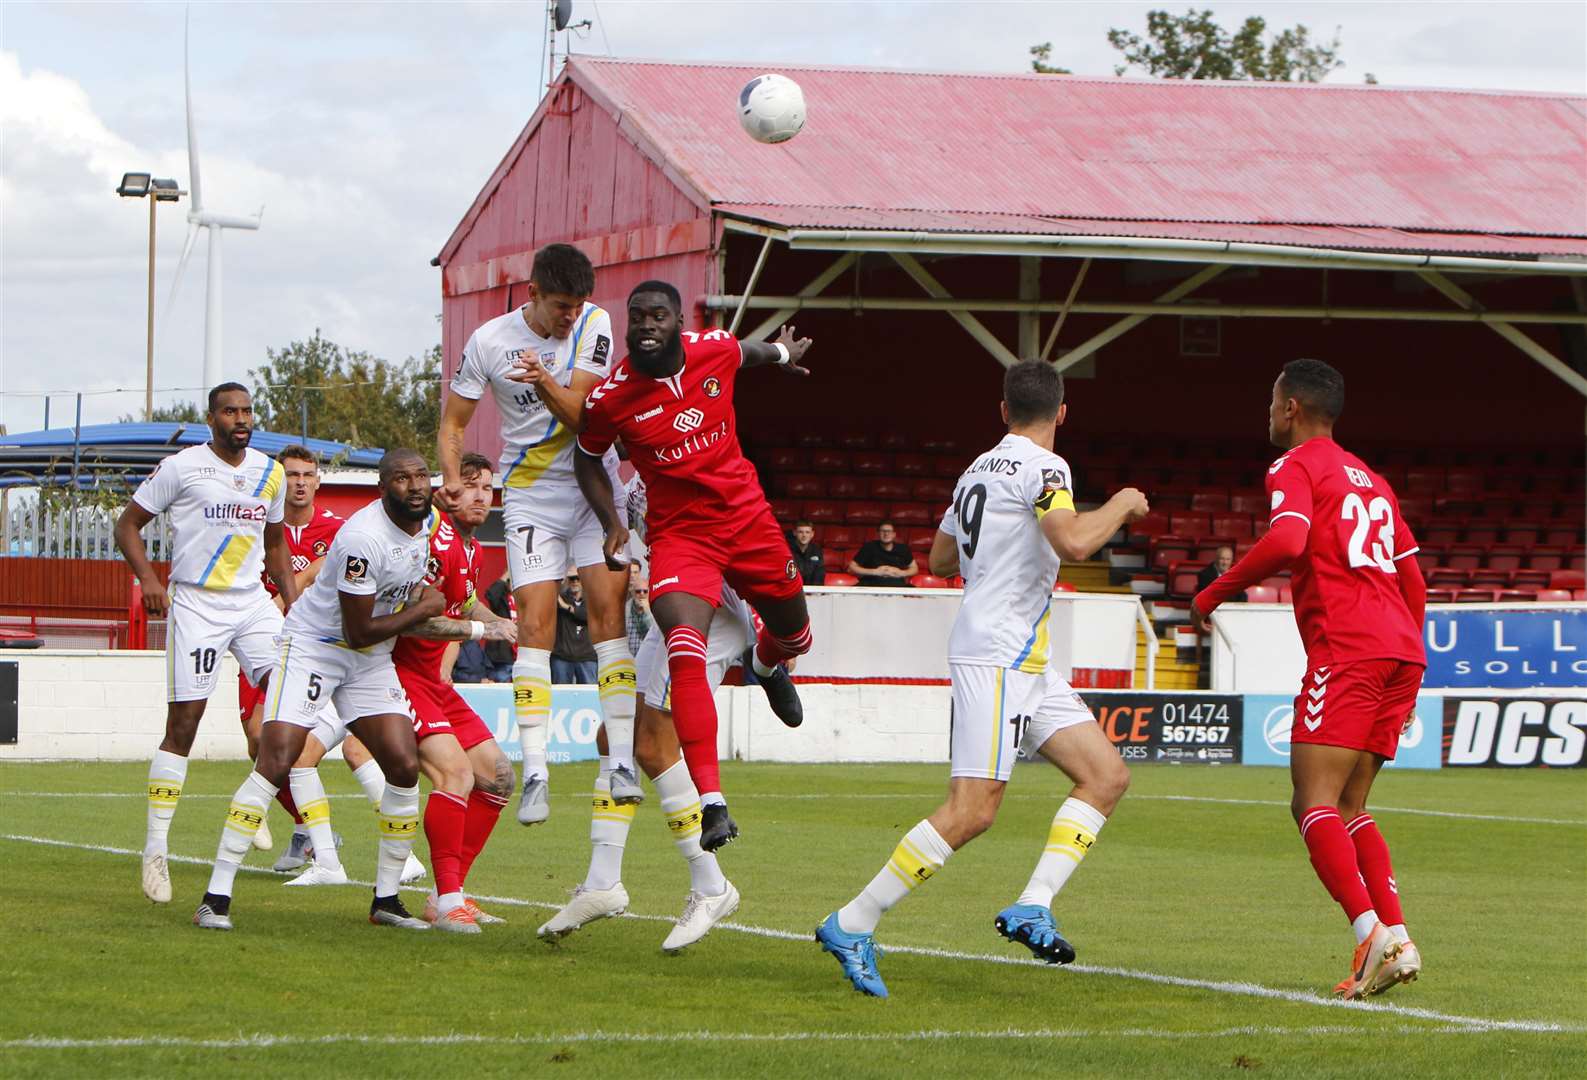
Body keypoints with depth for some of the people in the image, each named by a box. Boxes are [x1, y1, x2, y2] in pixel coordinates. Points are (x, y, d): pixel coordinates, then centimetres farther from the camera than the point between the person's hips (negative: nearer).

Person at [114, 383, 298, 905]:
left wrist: (293, 603, 13)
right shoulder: (181, 467, -5)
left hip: (253, 602, 5)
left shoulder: (270, 472, 11)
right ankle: (155, 848, 1)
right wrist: (149, 580, -15)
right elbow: (128, 524, 0)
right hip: (195, 605, -5)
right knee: (183, 723, -6)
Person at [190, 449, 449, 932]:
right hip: (312, 646, -8)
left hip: (372, 659, 8)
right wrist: (421, 611, -12)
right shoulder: (364, 538, -27)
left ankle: (386, 900, 9)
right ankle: (215, 897, -16)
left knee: (405, 767, -4)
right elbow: (358, 632, -22)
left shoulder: (426, 522, 1)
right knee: (275, 765, -18)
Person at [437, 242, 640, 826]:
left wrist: (546, 382, -32)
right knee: (534, 619, -11)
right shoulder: (490, 341, -7)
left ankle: (622, 760, -11)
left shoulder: (594, 324, -4)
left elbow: (581, 413, -12)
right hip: (530, 495, -1)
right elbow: (453, 421, 1)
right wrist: (452, 478, -16)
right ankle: (534, 772, -13)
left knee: (609, 607, -11)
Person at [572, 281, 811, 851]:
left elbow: (746, 351, 17)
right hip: (679, 531, -4)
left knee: (794, 633, 21)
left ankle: (768, 665, 64)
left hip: (747, 515, 4)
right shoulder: (610, 398, -15)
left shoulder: (715, 350, -10)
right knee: (684, 650, -27)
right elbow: (587, 460, 5)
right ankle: (712, 802, -31)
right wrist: (612, 522, -6)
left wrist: (781, 352, 36)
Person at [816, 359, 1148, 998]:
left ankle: (1031, 907, -5)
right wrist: (1122, 505, -9)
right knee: (973, 809, -15)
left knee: (1107, 776, 5)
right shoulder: (1043, 468, -10)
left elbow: (941, 558, 27)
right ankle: (851, 926, -12)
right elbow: (1073, 542, -27)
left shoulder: (979, 469, 16)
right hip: (997, 653, -10)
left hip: (1025, 664, 10)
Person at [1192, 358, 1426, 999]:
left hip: (1347, 648, -8)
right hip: (1401, 648, 8)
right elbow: (1414, 582, 27)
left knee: (1314, 803, -11)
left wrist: (1213, 595, -7)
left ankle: (1372, 933, -29)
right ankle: (1397, 938, -1)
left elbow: (1287, 541, -18)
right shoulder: (1369, 479, 28)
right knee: (1347, 808, 13)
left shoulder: (1295, 466, 3)